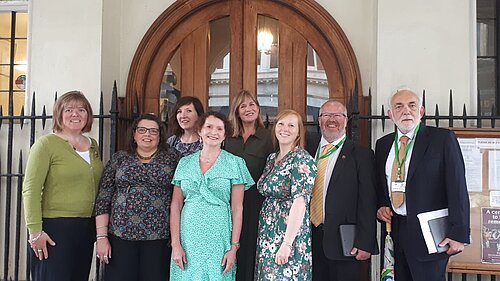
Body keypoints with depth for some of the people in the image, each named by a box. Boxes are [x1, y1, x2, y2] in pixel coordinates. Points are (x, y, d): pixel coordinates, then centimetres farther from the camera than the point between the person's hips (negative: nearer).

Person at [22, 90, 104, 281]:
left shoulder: (93, 145, 11)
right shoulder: (47, 144, -7)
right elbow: (31, 190, -11)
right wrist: (35, 231, -16)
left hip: (87, 228, 6)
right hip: (55, 228, -6)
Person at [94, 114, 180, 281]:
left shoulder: (173, 158, 4)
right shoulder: (119, 158, 8)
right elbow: (103, 199, 5)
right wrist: (101, 237, 0)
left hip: (159, 238, -1)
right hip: (120, 236, 1)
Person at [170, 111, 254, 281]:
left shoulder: (235, 163, 1)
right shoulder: (185, 163, 8)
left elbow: (237, 209, -2)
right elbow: (175, 206, 5)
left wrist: (234, 247, -7)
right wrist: (175, 244, -3)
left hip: (219, 238, -2)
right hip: (188, 238, 2)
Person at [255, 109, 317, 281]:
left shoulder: (302, 160, -12)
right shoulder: (271, 158, 10)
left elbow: (300, 203, -20)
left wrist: (287, 243, -25)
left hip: (289, 233, -7)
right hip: (267, 234, 7)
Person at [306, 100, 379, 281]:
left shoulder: (361, 155, -3)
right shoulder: (308, 149, 9)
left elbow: (367, 202, -7)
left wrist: (365, 244, -12)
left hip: (343, 244, -3)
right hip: (309, 238, 4)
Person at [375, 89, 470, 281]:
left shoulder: (443, 139, -3)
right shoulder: (383, 144, 13)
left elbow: (457, 188, -8)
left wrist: (459, 234, -13)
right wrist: (381, 207, 4)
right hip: (394, 231, 5)